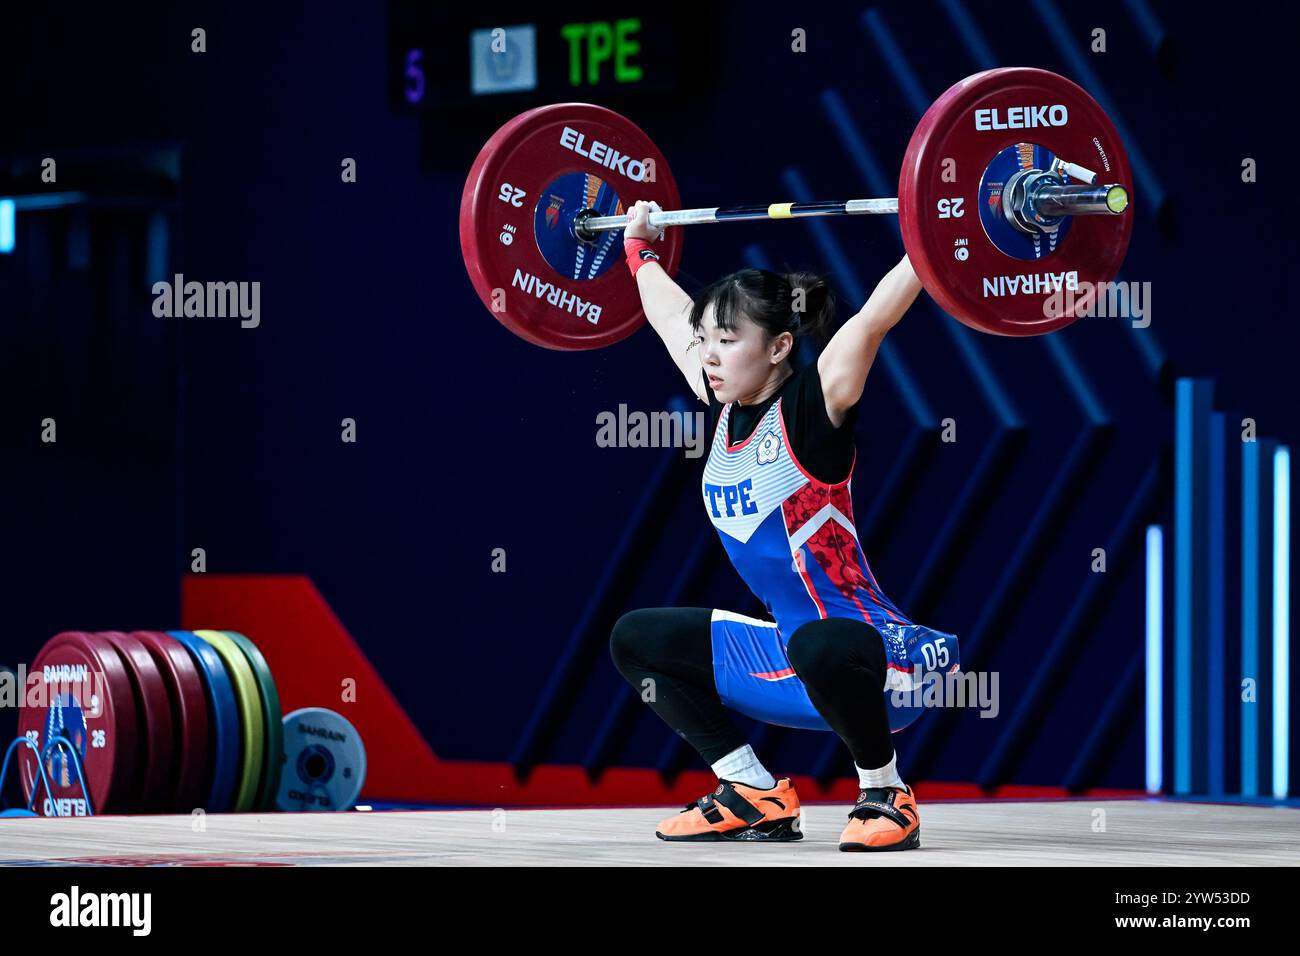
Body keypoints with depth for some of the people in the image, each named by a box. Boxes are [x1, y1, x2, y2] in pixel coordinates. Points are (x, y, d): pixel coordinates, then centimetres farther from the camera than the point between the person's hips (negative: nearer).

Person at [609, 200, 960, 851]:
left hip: (876, 657, -9)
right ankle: (756, 797, 11)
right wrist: (638, 246, 29)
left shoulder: (812, 409, -15)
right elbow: (673, 316, 19)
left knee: (821, 645, -42)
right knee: (637, 640, 11)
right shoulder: (728, 408, 4)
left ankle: (886, 797, -15)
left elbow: (874, 317, -27)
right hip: (788, 653, 9)